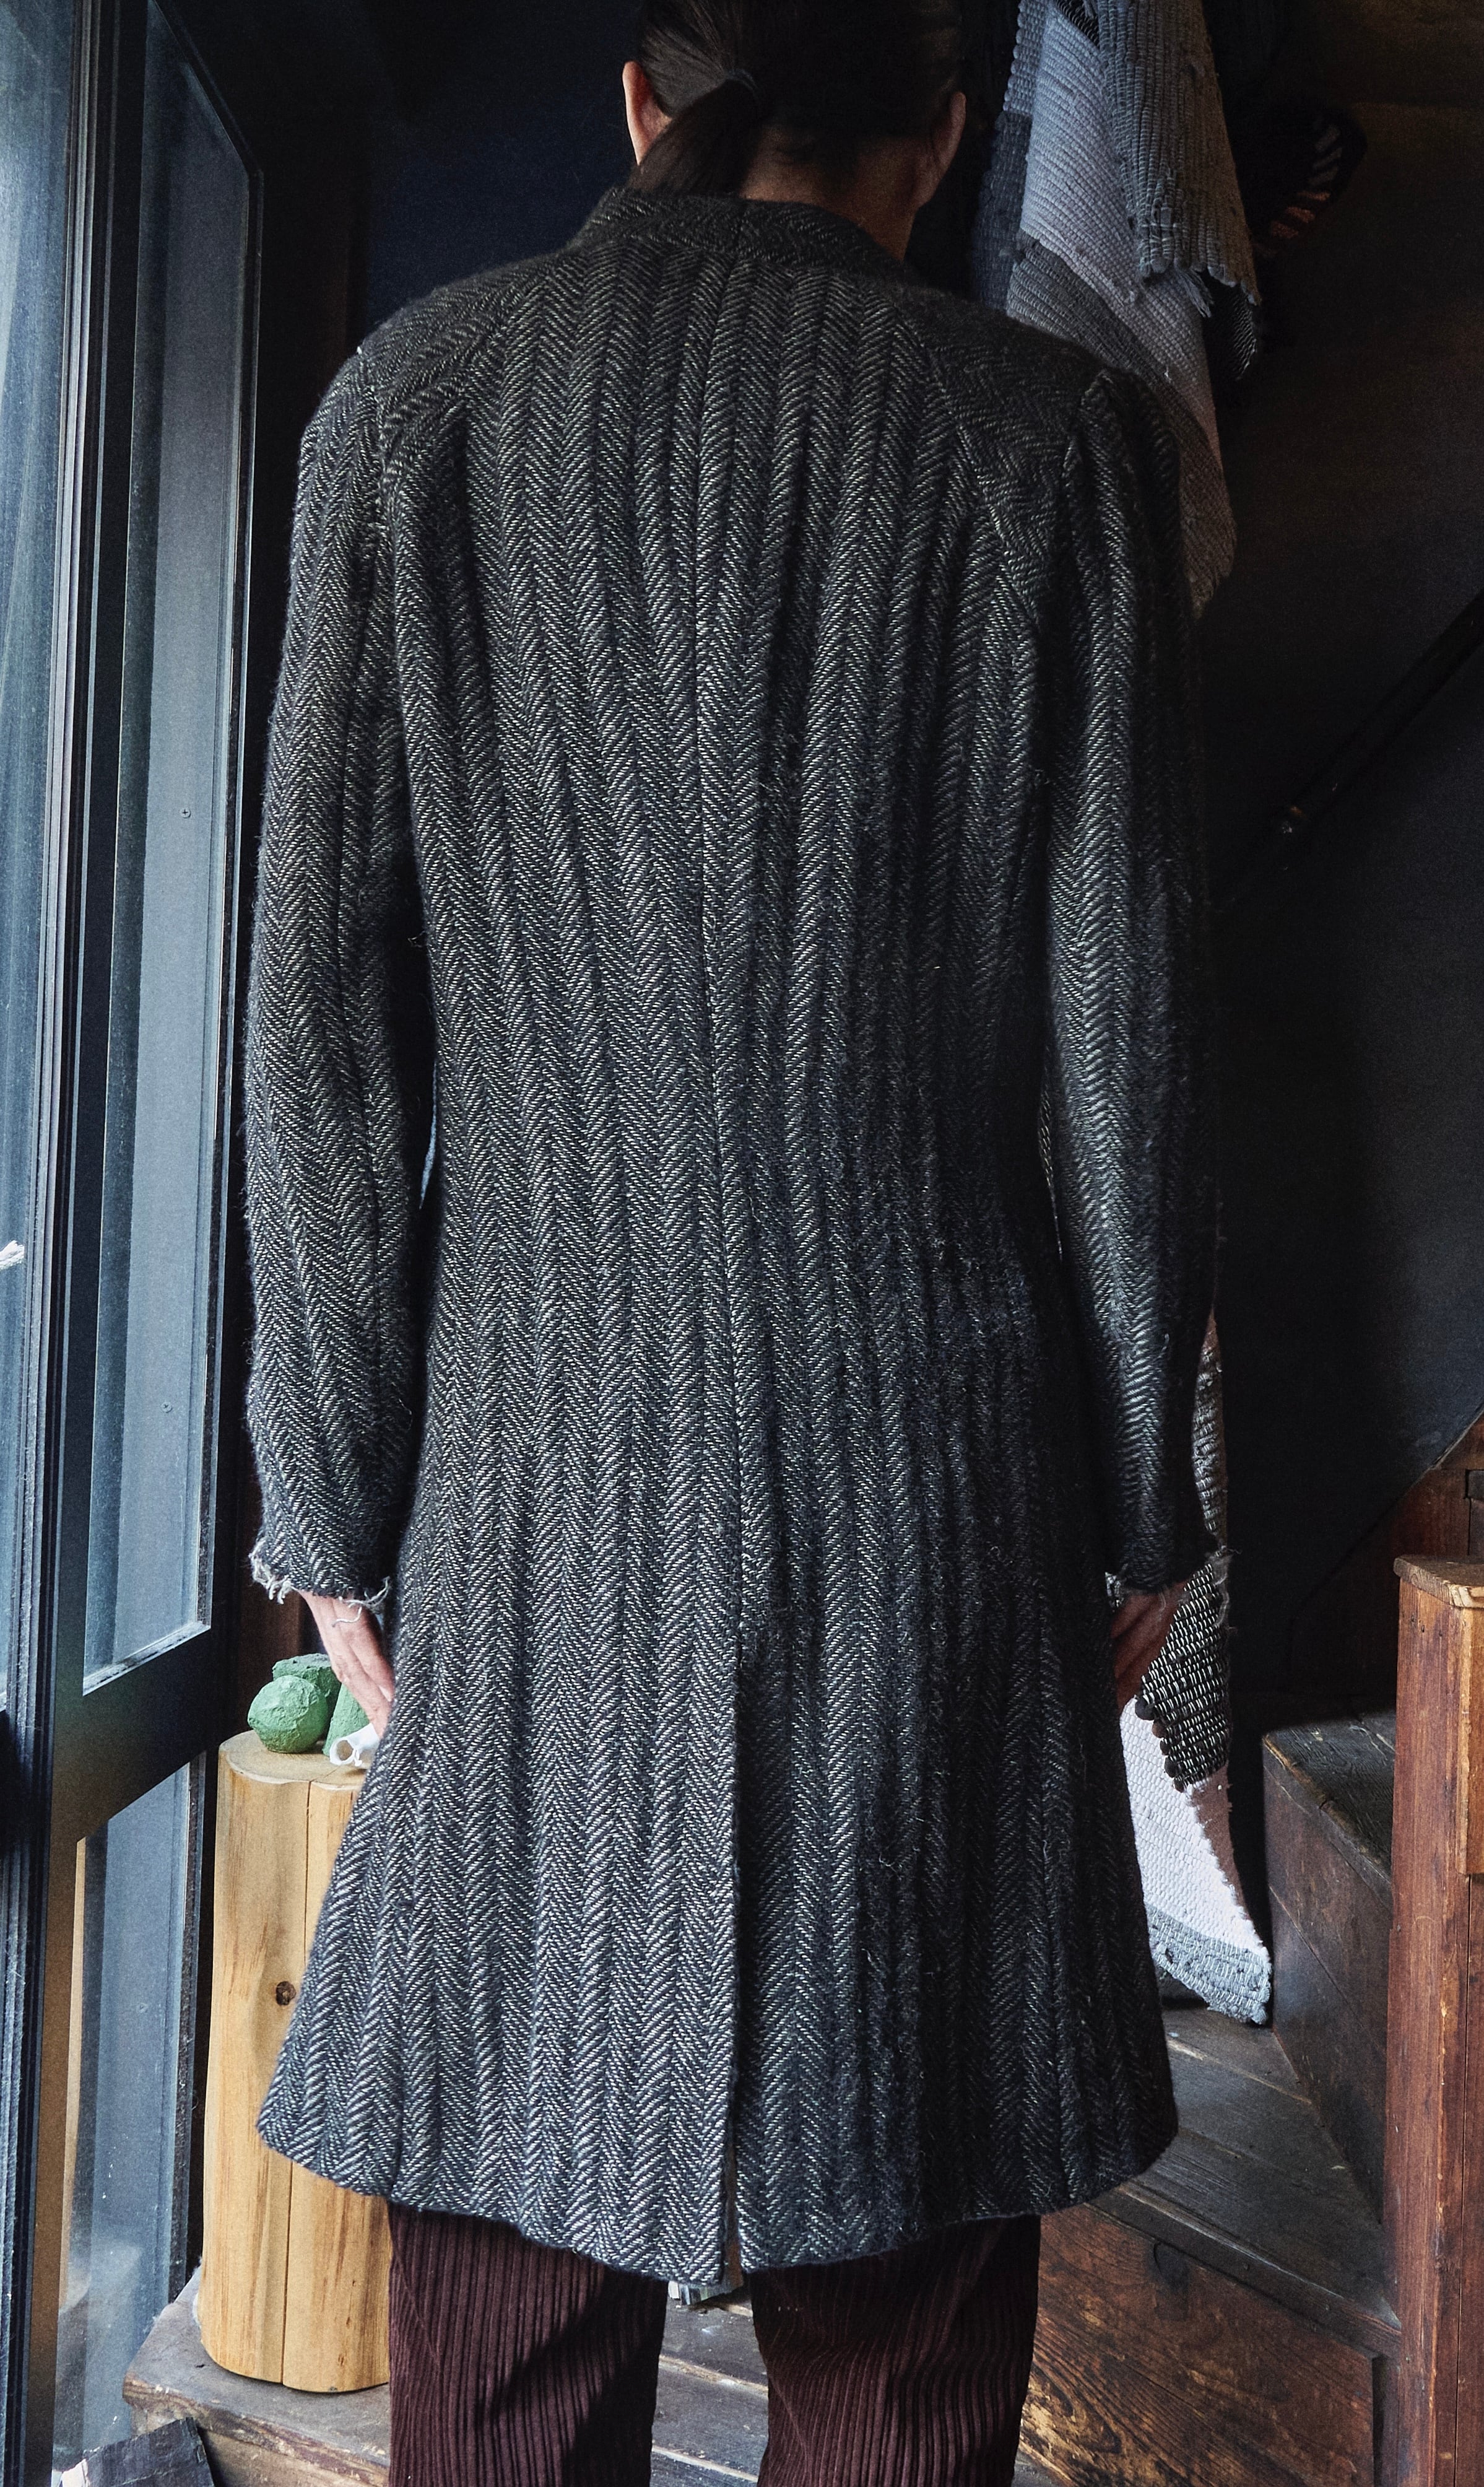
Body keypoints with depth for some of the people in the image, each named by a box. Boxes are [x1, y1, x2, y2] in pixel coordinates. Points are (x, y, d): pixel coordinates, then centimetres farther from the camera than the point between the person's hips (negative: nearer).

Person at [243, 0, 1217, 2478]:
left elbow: (323, 1002, 0)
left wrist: (340, 1495, 6)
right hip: (934, 1465, 0)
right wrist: (1144, 1499, 9)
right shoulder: (1053, 434, 3)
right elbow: (1123, 1024, 0)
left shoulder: (419, 398, 5)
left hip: (542, 1458, 1)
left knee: (508, 2272, 16)